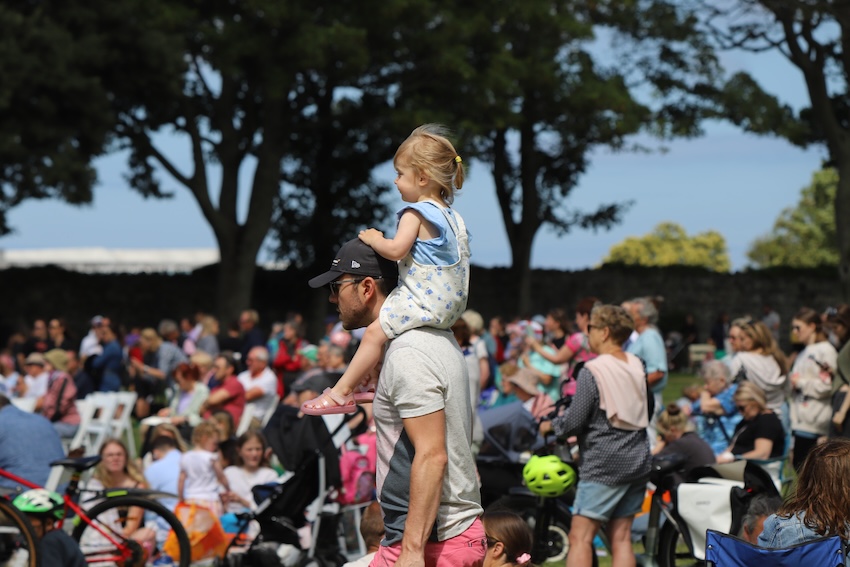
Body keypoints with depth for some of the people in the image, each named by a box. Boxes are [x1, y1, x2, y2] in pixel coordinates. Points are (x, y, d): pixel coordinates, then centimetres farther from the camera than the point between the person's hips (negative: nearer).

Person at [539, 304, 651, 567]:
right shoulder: (637, 366, 8)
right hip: (638, 462, 7)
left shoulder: (592, 371, -12)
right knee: (621, 537, 10)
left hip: (604, 464, -7)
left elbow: (574, 421, -12)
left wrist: (550, 425, 7)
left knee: (580, 536, -6)